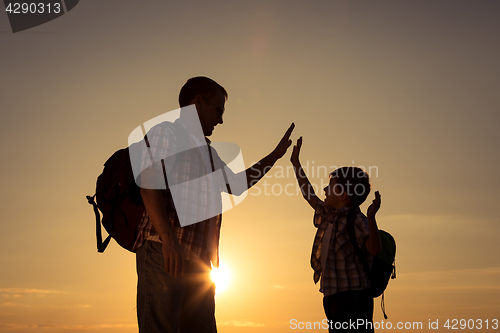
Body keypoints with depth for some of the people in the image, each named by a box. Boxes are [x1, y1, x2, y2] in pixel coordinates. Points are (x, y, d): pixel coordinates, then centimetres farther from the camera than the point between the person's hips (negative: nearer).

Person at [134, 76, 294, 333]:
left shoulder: (208, 151, 29)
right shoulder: (165, 131, 2)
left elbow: (236, 184, 40)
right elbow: (149, 186, -12)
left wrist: (275, 155, 40)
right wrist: (169, 241, -24)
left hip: (199, 260, 9)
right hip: (165, 254, -9)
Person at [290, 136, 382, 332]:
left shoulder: (356, 220, -10)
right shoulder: (330, 215, 15)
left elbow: (375, 249, -25)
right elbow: (309, 195, 29)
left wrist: (371, 217, -39)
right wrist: (296, 164, 36)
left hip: (353, 300, -9)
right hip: (333, 298, 9)